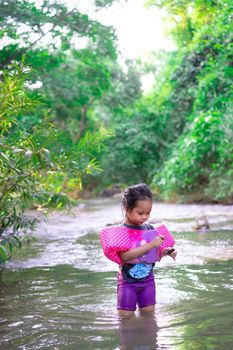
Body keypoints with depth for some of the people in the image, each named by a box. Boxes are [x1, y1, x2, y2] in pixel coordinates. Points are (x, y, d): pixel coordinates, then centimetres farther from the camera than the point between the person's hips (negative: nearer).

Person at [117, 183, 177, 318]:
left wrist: (167, 252, -9)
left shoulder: (149, 228, 0)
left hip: (147, 280, 5)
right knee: (126, 317, 4)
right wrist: (151, 244, -33)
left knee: (149, 314, 13)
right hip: (128, 282, -5)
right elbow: (125, 256, -32)